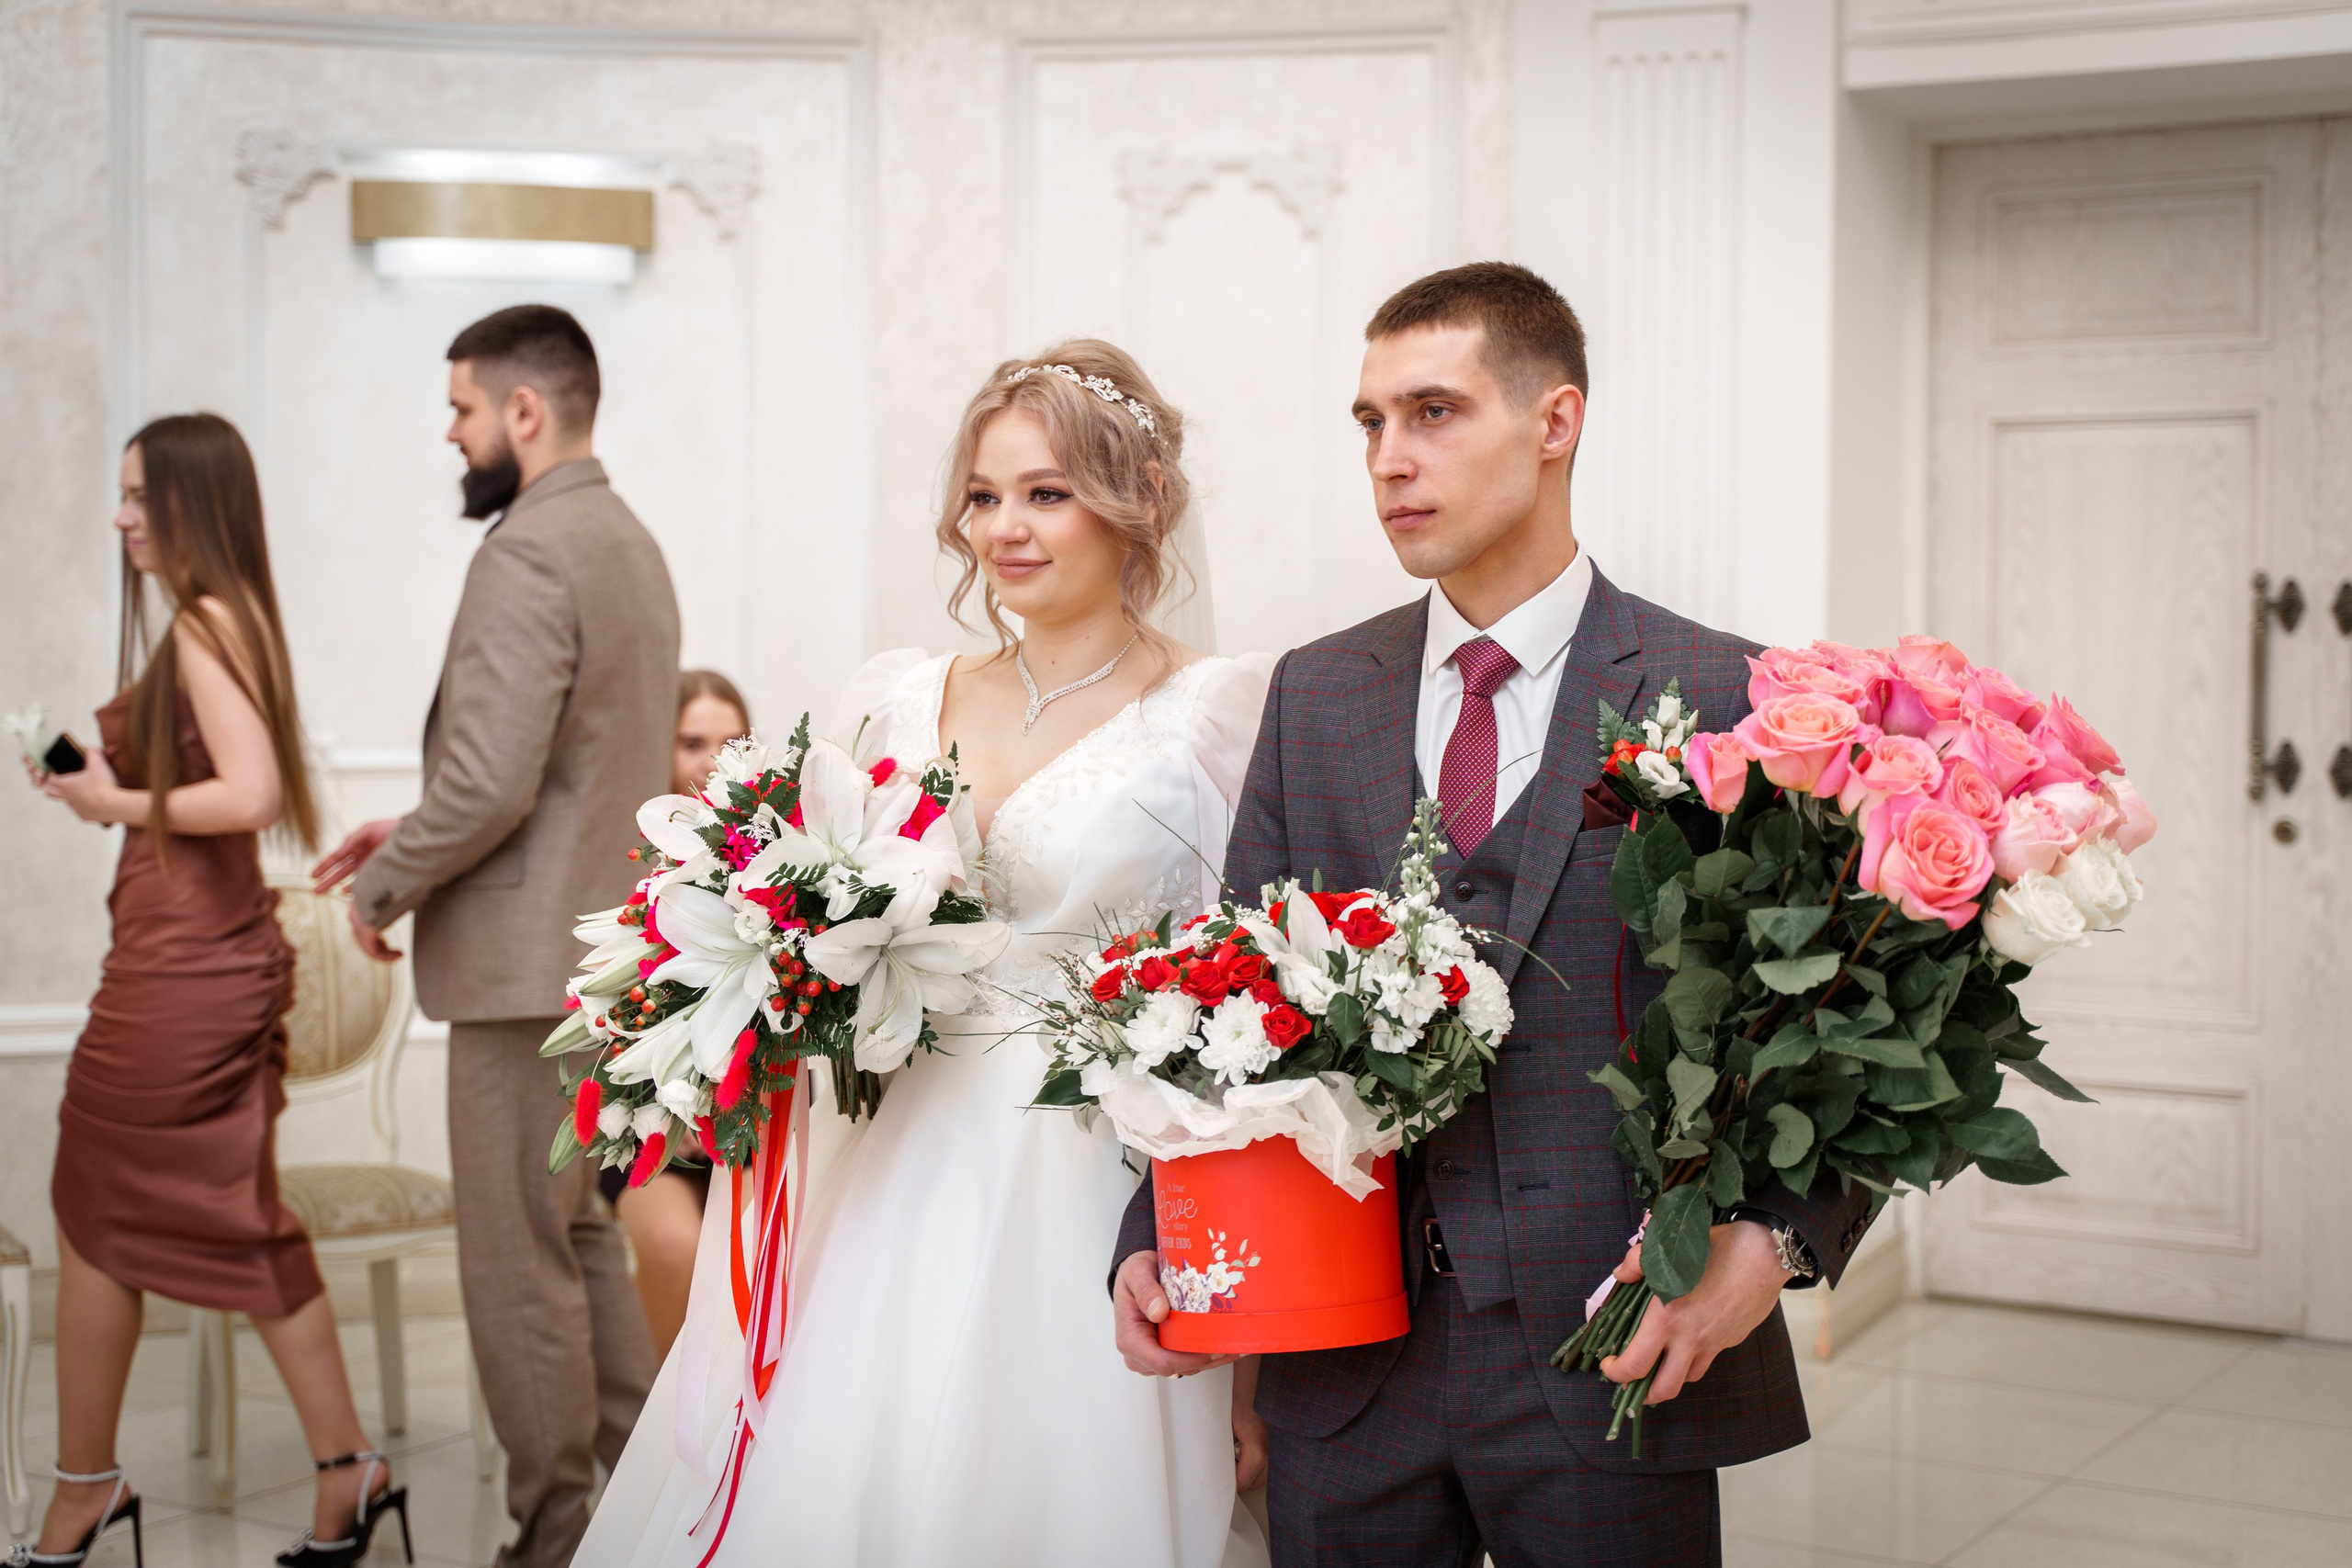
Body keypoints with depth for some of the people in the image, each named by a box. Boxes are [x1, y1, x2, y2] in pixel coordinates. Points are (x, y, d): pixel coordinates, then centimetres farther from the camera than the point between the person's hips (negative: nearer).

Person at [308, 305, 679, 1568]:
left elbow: (490, 784, -24)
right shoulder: (631, 544, 13)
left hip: (529, 963, -10)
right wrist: (411, 835, 16)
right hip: (607, 947, 10)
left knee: (520, 1267, 1)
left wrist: (384, 889, -8)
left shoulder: (528, 554, -18)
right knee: (580, 1240, 20)